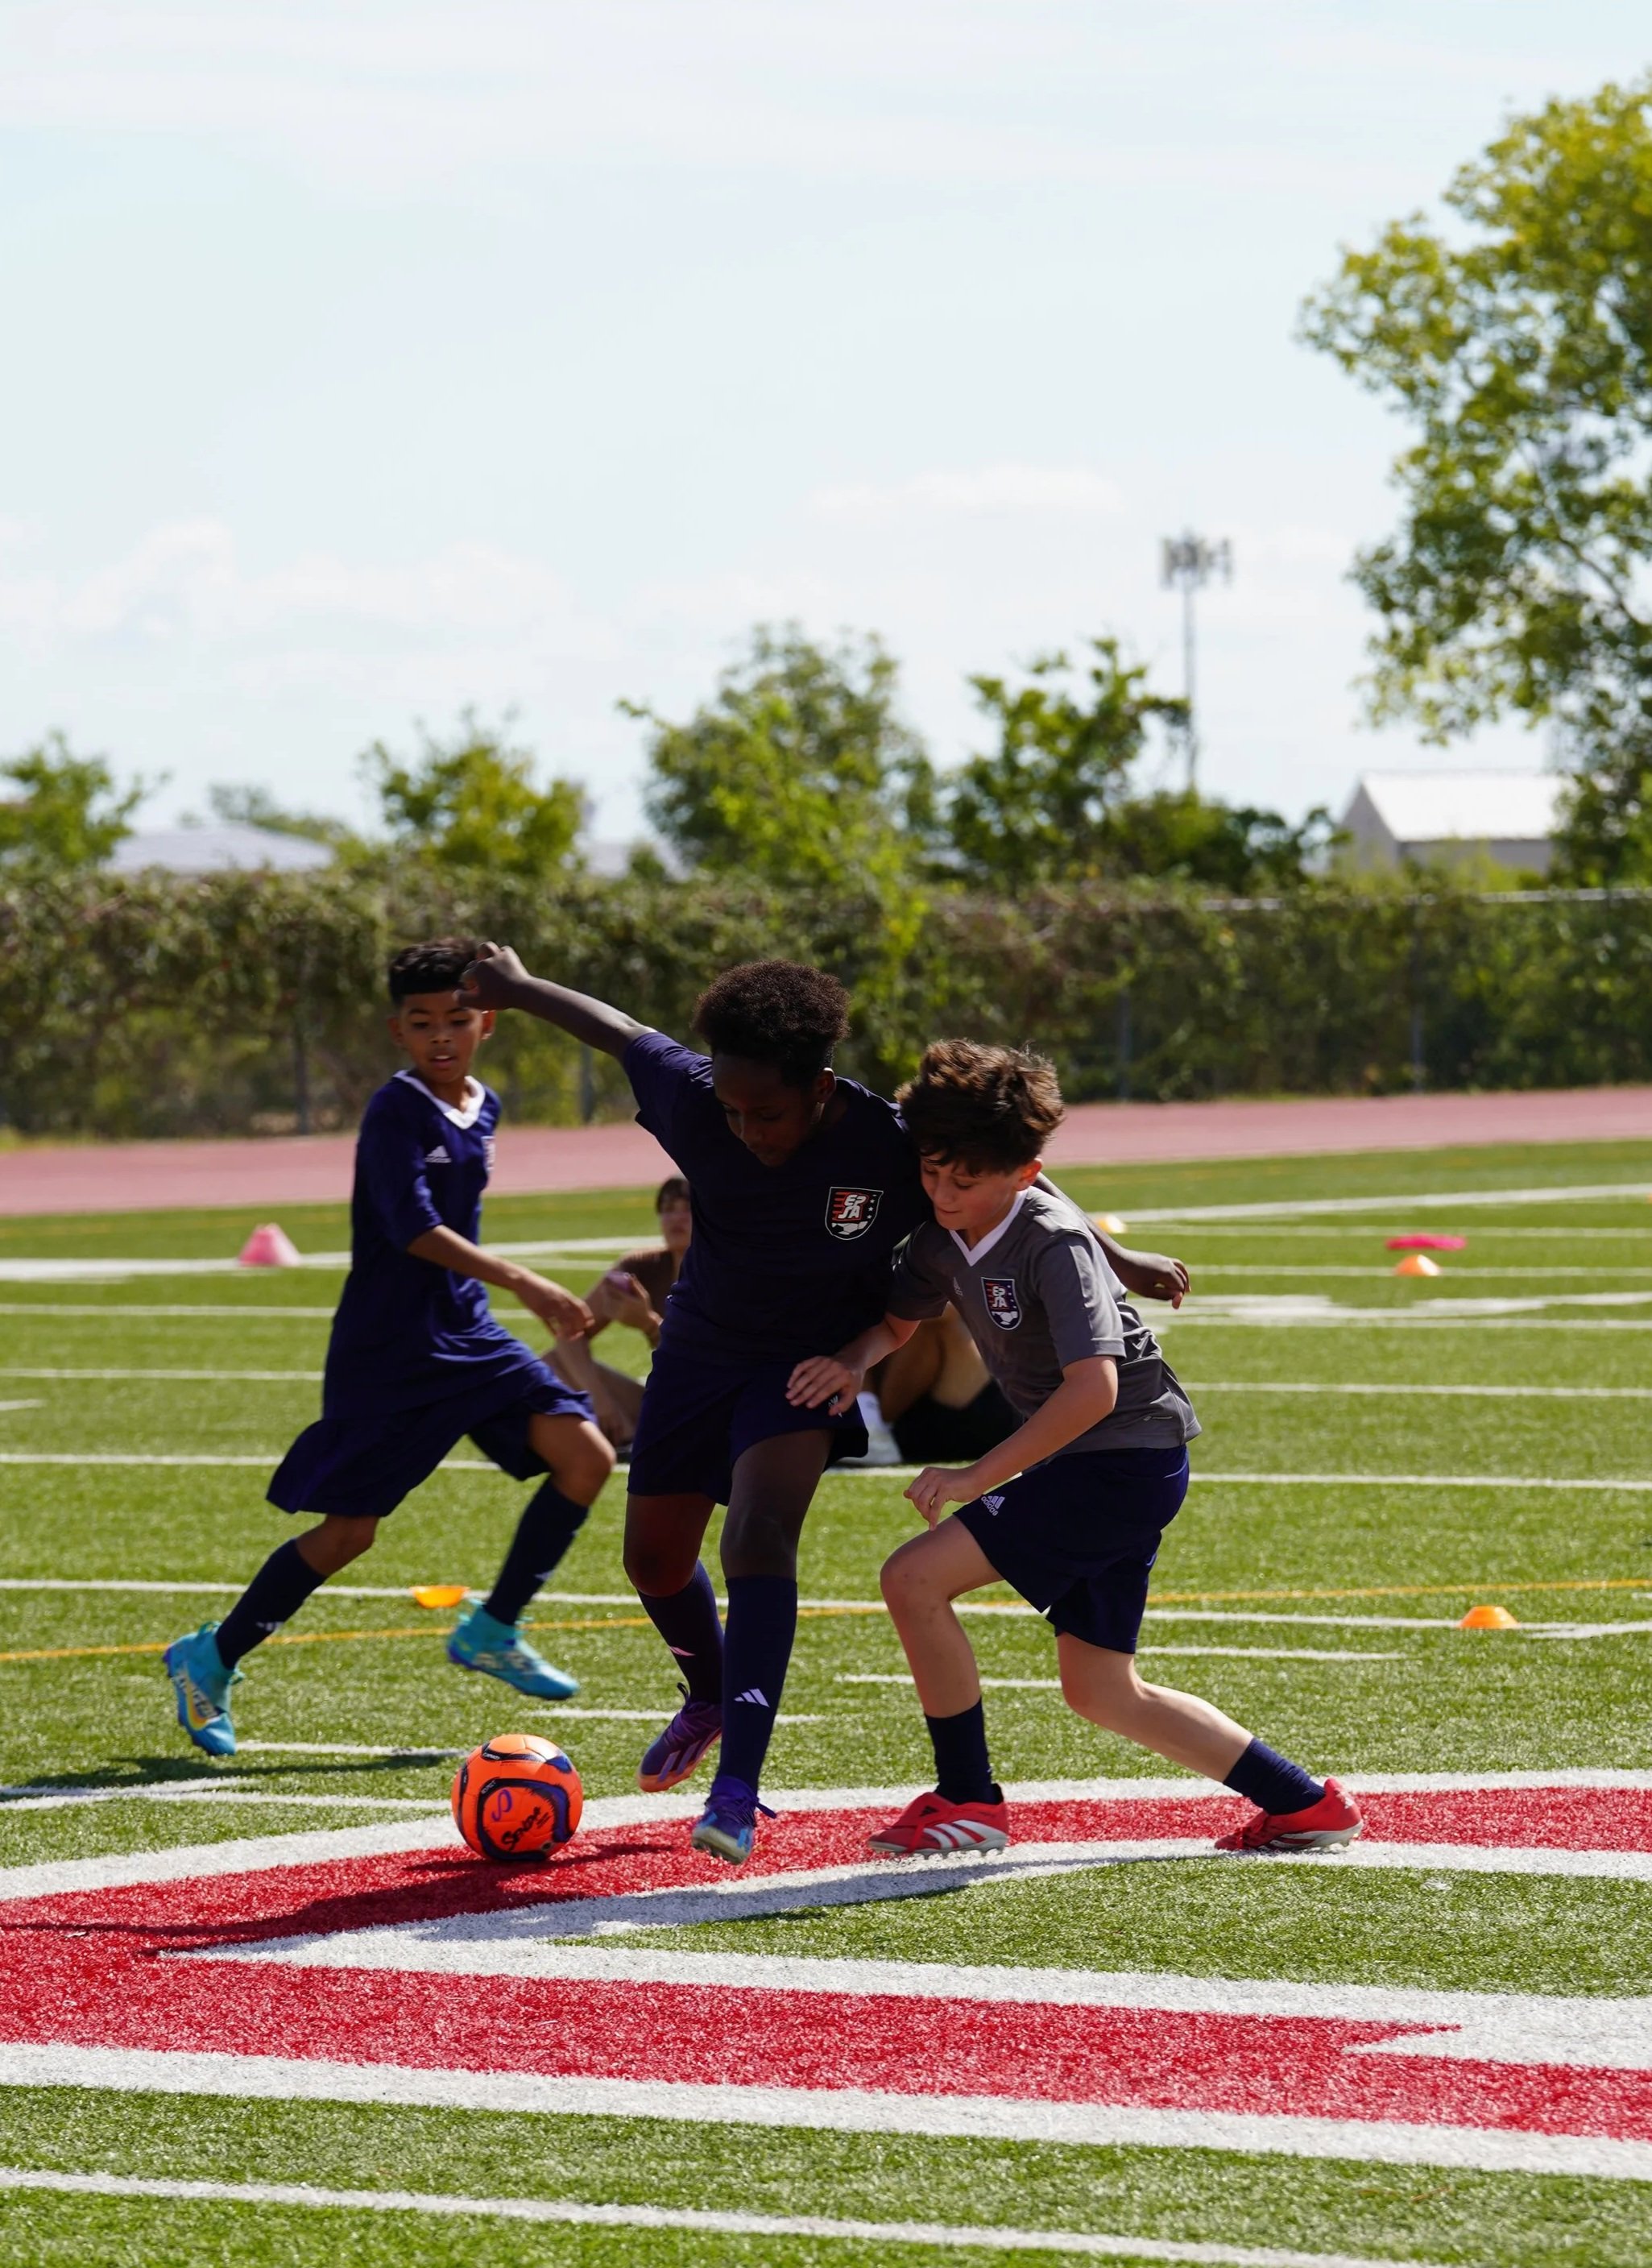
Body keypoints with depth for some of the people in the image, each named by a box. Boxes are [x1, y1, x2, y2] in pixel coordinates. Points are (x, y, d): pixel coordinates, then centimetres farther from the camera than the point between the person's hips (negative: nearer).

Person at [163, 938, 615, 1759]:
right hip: (385, 1350, -7)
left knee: (585, 1455, -7)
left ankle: (493, 1631, 6)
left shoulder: (483, 1110, 9)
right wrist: (524, 1284, -29)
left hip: (467, 1336, 7)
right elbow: (413, 1228, -24)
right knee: (347, 1531, -4)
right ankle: (210, 1660, 15)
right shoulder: (398, 1111, -15)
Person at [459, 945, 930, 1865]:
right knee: (655, 1553, 13)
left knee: (760, 1528, -27)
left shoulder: (892, 1149, -28)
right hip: (701, 1346, 4)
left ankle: (737, 1794, -34)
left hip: (811, 1360, -4)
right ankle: (711, 1694, 48)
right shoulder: (695, 1101, -23)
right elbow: (623, 1033, -4)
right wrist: (519, 988, 11)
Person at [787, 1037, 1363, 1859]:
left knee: (915, 1578, -15)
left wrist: (978, 1477, -27)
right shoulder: (944, 1237, 3)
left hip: (1128, 1458, -10)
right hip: (1083, 1465, 10)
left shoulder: (1055, 1245, -22)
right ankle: (1305, 1805, 19)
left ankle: (968, 1804, -3)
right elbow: (896, 1322, 20)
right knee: (1101, 1693, 13)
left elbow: (1092, 1388, -31)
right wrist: (853, 1361, -5)